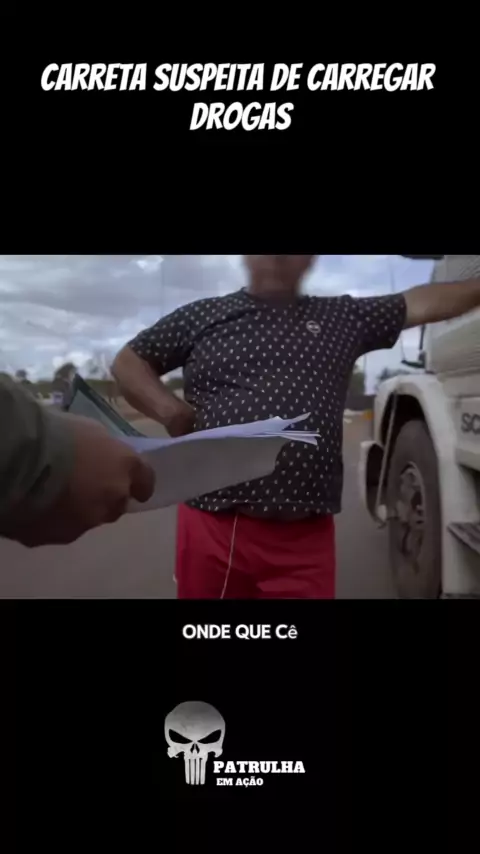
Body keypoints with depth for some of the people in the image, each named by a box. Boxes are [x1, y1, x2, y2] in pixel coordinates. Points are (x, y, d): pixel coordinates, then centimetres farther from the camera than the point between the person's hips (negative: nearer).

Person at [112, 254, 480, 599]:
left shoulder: (343, 317, 14)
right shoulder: (203, 315, 8)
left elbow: (422, 303, 17)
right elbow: (128, 362, 11)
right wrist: (171, 411, -3)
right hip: (214, 525, 0)